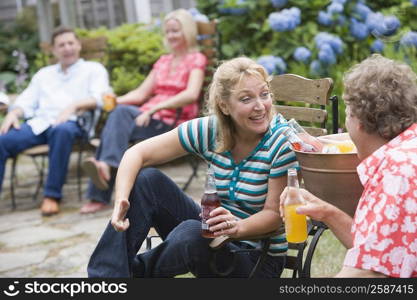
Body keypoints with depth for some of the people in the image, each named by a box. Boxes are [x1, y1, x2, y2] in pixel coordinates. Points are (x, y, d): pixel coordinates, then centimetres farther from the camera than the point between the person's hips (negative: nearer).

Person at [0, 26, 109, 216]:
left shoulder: (93, 69, 19)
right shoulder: (44, 74, 32)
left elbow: (99, 97, 1)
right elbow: (26, 100, 22)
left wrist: (74, 106, -17)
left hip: (70, 122, -4)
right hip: (38, 123, 4)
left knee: (62, 130, -42)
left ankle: (52, 195, -36)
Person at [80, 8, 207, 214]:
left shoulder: (196, 60, 4)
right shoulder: (163, 61, 26)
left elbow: (191, 94, -15)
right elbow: (141, 93, 18)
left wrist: (156, 107, -25)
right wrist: (116, 100, -2)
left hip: (173, 123, -5)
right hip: (151, 117, 5)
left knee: (122, 113, -29)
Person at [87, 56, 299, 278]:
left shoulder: (282, 141, -18)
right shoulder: (209, 130, -7)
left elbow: (275, 213, -16)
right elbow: (137, 154, -8)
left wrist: (236, 227, -38)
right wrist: (121, 201, -26)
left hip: (259, 259, -5)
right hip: (213, 234, 5)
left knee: (191, 232, -34)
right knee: (147, 179, -10)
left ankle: (137, 270, -4)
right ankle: (105, 273, -11)